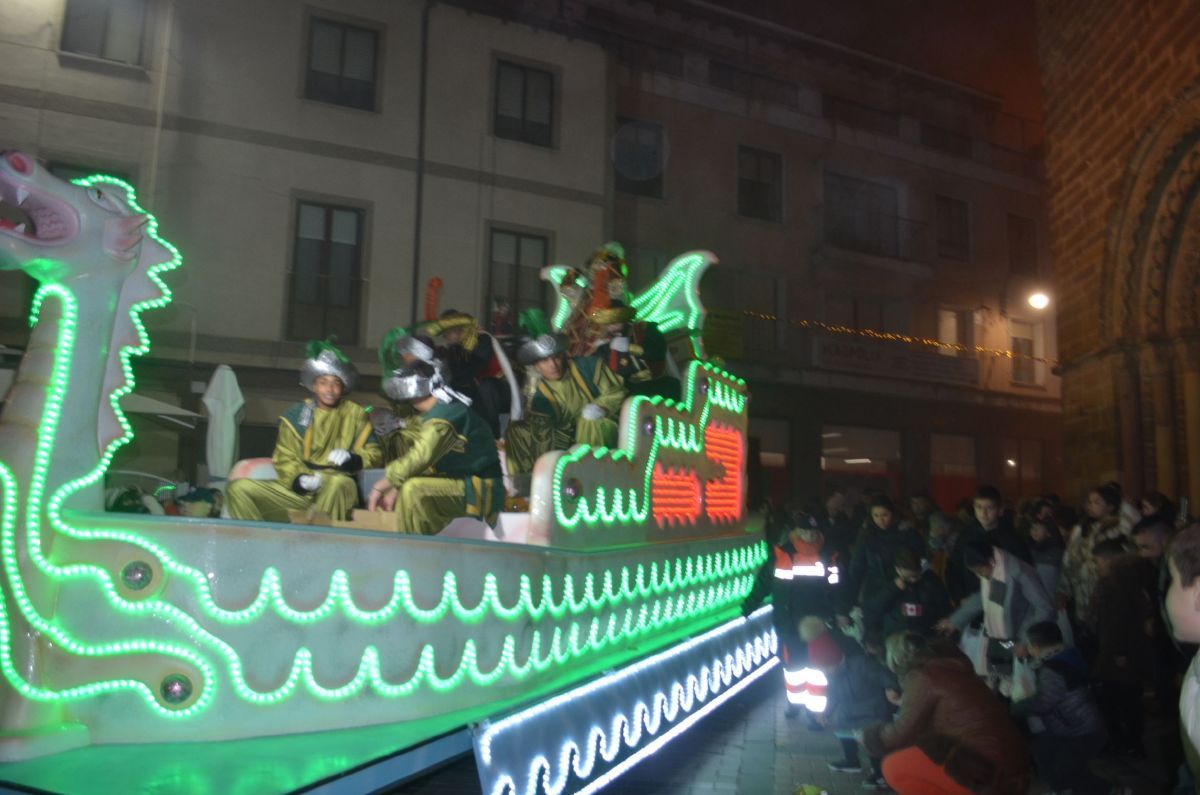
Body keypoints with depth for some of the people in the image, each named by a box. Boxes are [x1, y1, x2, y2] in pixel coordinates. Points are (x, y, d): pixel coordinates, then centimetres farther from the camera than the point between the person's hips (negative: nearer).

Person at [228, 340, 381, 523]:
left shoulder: (356, 414, 9)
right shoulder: (295, 416, 11)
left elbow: (374, 454, 4)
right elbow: (284, 459, 7)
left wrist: (352, 459, -18)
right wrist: (298, 479, -15)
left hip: (336, 491, -2)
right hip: (299, 490, 3)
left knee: (338, 482, -39)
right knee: (240, 488, -15)